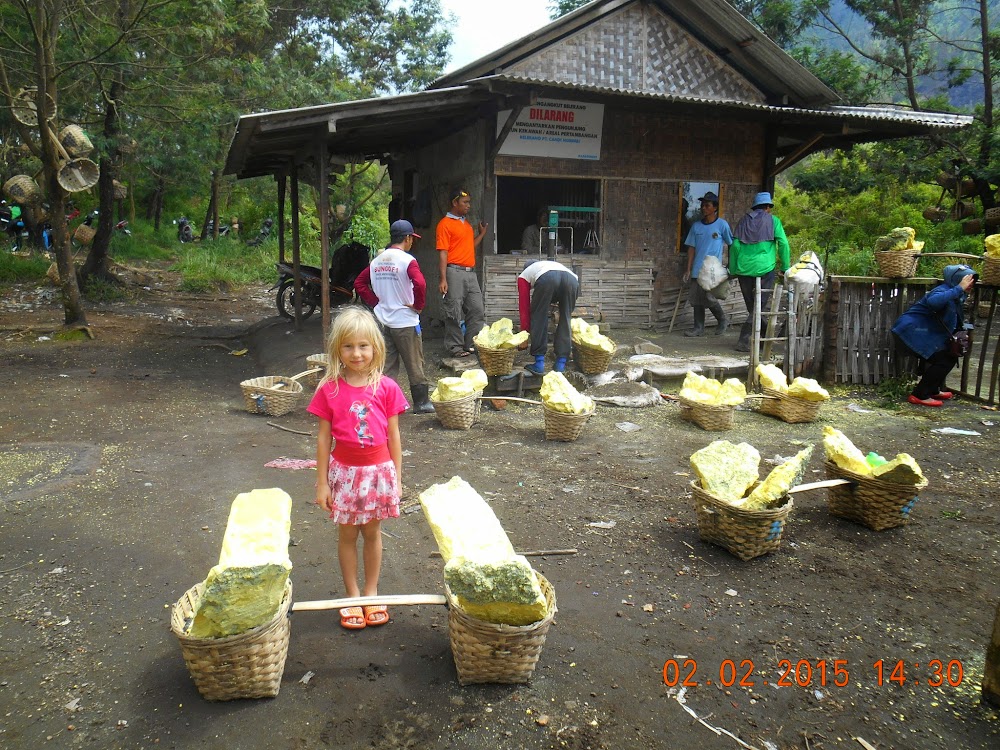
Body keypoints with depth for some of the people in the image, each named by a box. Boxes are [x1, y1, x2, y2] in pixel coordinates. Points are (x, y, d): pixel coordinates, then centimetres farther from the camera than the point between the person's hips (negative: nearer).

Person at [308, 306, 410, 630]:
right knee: (347, 534, 13)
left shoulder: (386, 388, -7)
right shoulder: (329, 390, -9)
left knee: (372, 532, 15)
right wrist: (322, 482, -3)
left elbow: (393, 435, -1)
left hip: (378, 470, 1)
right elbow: (324, 438, -4)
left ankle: (371, 592, 32)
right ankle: (352, 595, 29)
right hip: (344, 471, 0)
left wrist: (397, 477, 1)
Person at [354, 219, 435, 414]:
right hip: (406, 322, -6)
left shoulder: (376, 260, 7)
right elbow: (420, 284, -28)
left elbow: (359, 283, 10)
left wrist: (376, 302, 9)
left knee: (387, 365, 11)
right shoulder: (407, 260, -13)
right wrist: (418, 305, -13)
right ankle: (421, 403, 15)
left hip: (383, 322, 6)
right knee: (415, 365, 7)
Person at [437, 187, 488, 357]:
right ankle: (455, 347, 8)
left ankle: (470, 344, 17)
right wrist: (443, 279, -17)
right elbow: (443, 253, -10)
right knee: (455, 312, -2)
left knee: (478, 310, 7)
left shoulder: (467, 223, 19)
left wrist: (482, 233, 21)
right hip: (455, 272, -8)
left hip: (470, 273, 8)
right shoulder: (445, 224, -5)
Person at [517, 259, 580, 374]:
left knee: (538, 318, 13)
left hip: (546, 279, -3)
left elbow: (524, 306, 32)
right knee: (565, 320, 18)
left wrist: (524, 332, 38)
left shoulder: (524, 275, 35)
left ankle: (539, 364, 9)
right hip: (572, 279, 3)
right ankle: (561, 364, 17)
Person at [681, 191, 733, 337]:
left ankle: (723, 319, 12)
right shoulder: (696, 226, 10)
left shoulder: (722, 224, -1)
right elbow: (692, 248, 10)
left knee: (708, 297, -13)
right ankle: (699, 328, 14)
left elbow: (731, 244, 6)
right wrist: (688, 269, 5)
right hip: (697, 269, 5)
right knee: (696, 299, 4)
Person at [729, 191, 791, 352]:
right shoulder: (773, 220, 4)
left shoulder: (744, 220, 12)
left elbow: (735, 245, 5)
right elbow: (783, 244, -3)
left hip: (743, 269, 4)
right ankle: (743, 341, -8)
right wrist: (785, 268, 4)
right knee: (759, 306, 0)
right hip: (764, 268, -3)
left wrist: (733, 270, 10)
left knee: (751, 306, 15)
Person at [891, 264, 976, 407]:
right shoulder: (943, 291, -20)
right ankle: (919, 395, -6)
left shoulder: (957, 296, 10)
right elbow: (933, 301, -45)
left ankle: (933, 390, 29)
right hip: (912, 329, -10)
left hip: (925, 330, 10)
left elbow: (954, 324, 18)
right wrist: (959, 288, -39)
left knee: (950, 357, 16)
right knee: (943, 360, -12)